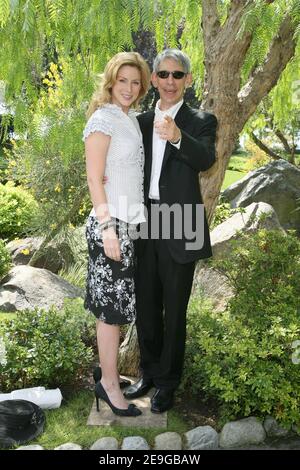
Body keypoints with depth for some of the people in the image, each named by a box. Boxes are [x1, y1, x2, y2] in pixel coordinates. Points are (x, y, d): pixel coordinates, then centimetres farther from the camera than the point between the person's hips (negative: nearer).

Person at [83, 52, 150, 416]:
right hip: (111, 224, -8)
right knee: (112, 305, 0)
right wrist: (107, 228, -20)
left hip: (129, 222, 8)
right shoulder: (103, 119, -10)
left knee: (116, 303, 14)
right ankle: (108, 383, 14)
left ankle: (106, 370, 27)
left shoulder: (131, 118, 13)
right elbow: (94, 179, -15)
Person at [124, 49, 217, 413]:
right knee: (146, 306, 15)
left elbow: (206, 160, -23)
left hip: (178, 228, -4)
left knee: (174, 310, 7)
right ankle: (149, 373, 35)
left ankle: (168, 382, 26)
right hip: (144, 223, 5)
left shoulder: (201, 122, -2)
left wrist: (177, 137, -40)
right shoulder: (141, 121, 12)